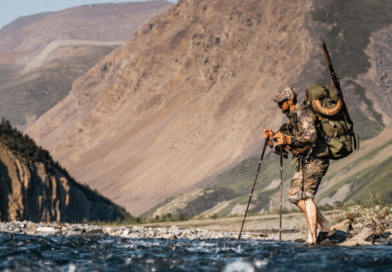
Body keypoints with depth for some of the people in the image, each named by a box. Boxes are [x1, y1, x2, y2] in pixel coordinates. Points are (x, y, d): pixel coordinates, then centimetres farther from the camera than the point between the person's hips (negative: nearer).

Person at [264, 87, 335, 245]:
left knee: (306, 196, -15)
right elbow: (292, 142, 26)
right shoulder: (293, 116, 18)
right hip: (304, 161, 10)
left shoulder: (304, 113, -14)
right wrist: (274, 136, 13)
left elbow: (311, 136, -29)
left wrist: (289, 140, -39)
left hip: (315, 159, -10)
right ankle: (326, 227, 11)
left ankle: (312, 237, -17)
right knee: (295, 196, 9)